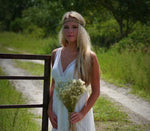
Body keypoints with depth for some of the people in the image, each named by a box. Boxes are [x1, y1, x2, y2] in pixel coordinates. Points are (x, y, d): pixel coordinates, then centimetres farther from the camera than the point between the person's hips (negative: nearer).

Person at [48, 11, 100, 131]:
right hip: (58, 111, 4)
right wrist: (50, 110, 4)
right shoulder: (56, 54, 4)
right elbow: (54, 84, 12)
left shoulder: (90, 56, -9)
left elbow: (96, 91, -5)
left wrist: (83, 113, -14)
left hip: (78, 111, -4)